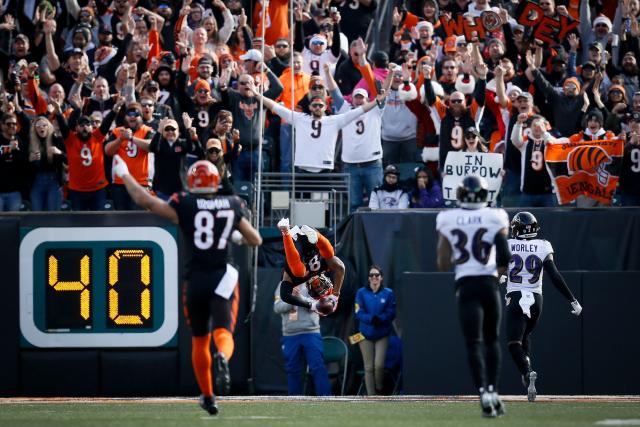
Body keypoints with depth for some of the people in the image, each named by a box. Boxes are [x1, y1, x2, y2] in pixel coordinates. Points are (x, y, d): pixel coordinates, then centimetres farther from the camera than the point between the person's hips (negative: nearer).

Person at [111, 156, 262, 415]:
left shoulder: (184, 206, -5)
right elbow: (256, 240, 12)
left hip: (195, 279, 0)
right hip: (223, 277, 0)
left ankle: (207, 396, 23)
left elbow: (144, 200, -7)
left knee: (200, 340, 16)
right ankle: (223, 358, -46)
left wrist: (124, 174, 8)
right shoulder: (232, 206, 3)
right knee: (223, 333, -10)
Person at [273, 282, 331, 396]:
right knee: (292, 370, 9)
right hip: (289, 335, 3)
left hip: (311, 333, -3)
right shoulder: (282, 286, 7)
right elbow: (277, 308, -4)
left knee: (318, 368, -9)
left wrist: (300, 297, -25)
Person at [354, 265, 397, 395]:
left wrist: (380, 319, -22)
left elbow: (391, 313, -3)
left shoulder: (388, 293, -1)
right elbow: (359, 313, -5)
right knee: (369, 367, 3)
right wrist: (371, 319, -24)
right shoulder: (361, 293, 0)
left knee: (379, 364, -12)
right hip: (366, 334, 1)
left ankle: (379, 389, 14)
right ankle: (371, 396, 9)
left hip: (382, 334, -1)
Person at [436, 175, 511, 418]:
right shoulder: (495, 218, -1)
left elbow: (443, 265, 4)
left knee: (473, 342, -2)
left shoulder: (447, 221, 2)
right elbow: (504, 258, -8)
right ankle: (493, 390, 9)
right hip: (489, 283, 0)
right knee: (491, 338, 17)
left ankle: (483, 392, -18)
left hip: (465, 286, 0)